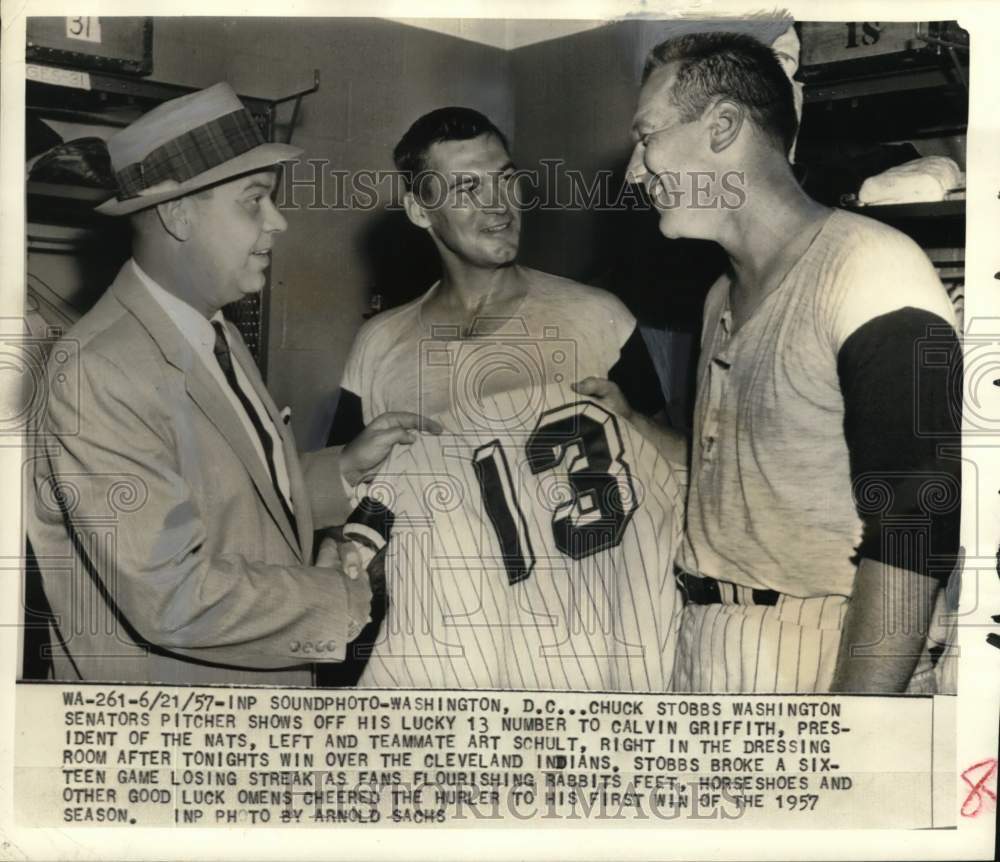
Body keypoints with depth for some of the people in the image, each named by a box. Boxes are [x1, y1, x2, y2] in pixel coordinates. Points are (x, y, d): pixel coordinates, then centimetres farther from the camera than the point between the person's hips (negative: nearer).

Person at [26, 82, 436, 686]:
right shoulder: (98, 371, -24)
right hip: (162, 680, -8)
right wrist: (348, 600, -18)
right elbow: (174, 597, -26)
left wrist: (346, 470, -3)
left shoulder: (219, 335, 4)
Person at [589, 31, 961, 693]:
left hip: (808, 663, -7)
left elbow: (910, 533, -21)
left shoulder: (870, 268, -14)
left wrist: (860, 693, -25)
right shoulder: (725, 297, 14)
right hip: (701, 641, 8)